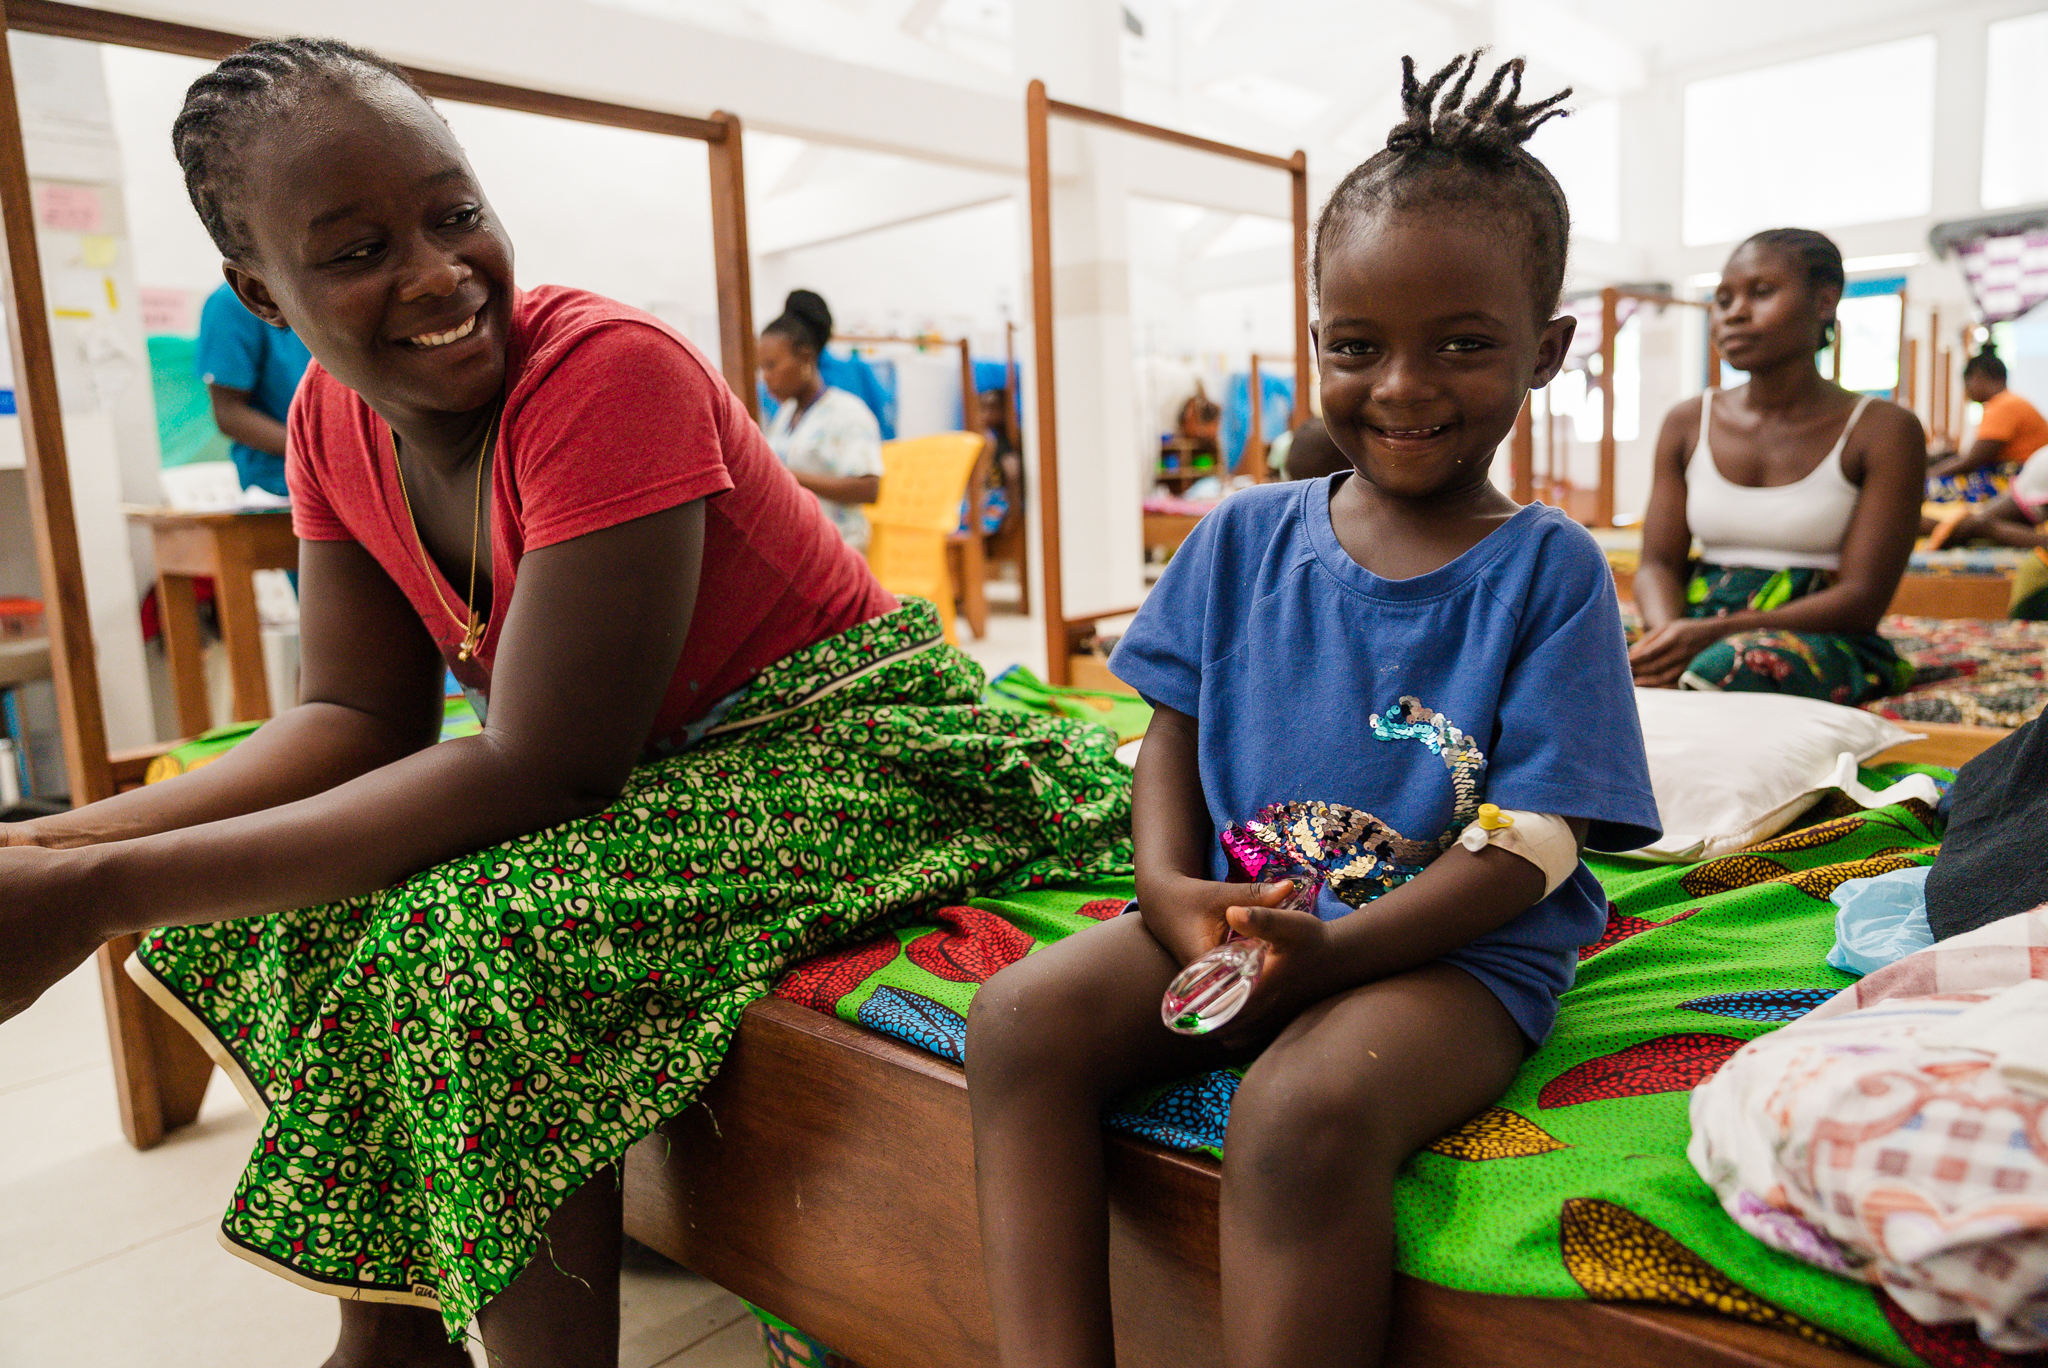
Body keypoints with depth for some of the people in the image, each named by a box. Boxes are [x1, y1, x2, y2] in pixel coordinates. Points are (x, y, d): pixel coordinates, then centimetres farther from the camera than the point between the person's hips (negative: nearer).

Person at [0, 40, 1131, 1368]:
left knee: (478, 940, -27)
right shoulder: (336, 418, 0)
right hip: (650, 762, 8)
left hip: (846, 754, -8)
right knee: (315, 918, 2)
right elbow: (358, 720, 1)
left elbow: (540, 770, -27)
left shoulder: (608, 370, -24)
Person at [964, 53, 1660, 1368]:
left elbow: (1527, 846, -10)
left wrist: (1330, 949, -23)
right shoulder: (1247, 536, 6)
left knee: (1304, 1111, -34)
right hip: (1241, 914, 5)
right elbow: (1176, 731, 9)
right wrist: (1173, 888, -11)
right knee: (1021, 1020, -17)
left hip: (1456, 949, -4)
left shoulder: (1549, 570, -5)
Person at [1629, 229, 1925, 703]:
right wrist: (1668, 631, -17)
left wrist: (1716, 633, -23)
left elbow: (1863, 598, -7)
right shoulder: (1687, 424, 14)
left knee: (1721, 668, -40)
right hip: (1699, 632, 3)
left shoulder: (1885, 431, 1)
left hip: (1824, 640, -3)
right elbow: (1659, 563, 9)